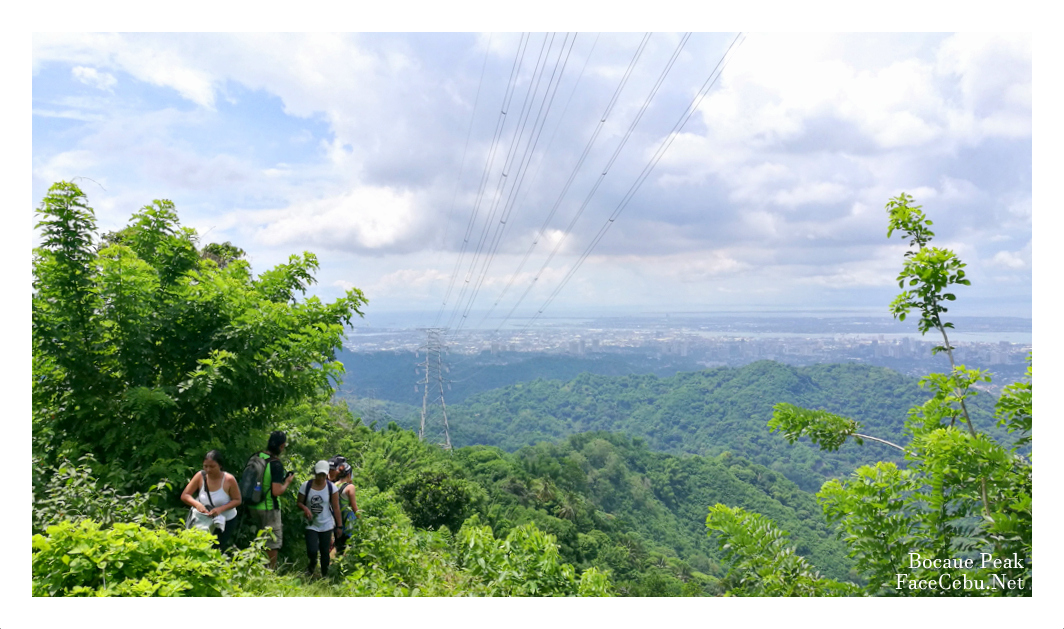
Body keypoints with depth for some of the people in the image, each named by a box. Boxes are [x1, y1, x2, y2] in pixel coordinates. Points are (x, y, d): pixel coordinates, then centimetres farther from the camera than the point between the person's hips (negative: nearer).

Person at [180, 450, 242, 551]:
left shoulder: (229, 480, -22)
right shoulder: (200, 476, -15)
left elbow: (237, 500, -13)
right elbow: (184, 496, -11)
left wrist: (221, 509, -29)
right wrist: (197, 504, -30)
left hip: (226, 521, -3)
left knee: (216, 549, -3)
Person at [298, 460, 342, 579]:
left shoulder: (331, 487, -8)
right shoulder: (306, 486, -8)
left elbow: (336, 507, -5)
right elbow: (299, 502, 1)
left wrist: (339, 525, -4)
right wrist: (305, 508, -21)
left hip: (326, 525, 0)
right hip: (311, 525, 0)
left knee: (325, 551, 7)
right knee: (312, 550, -11)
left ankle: (325, 575, 28)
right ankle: (312, 565, 25)